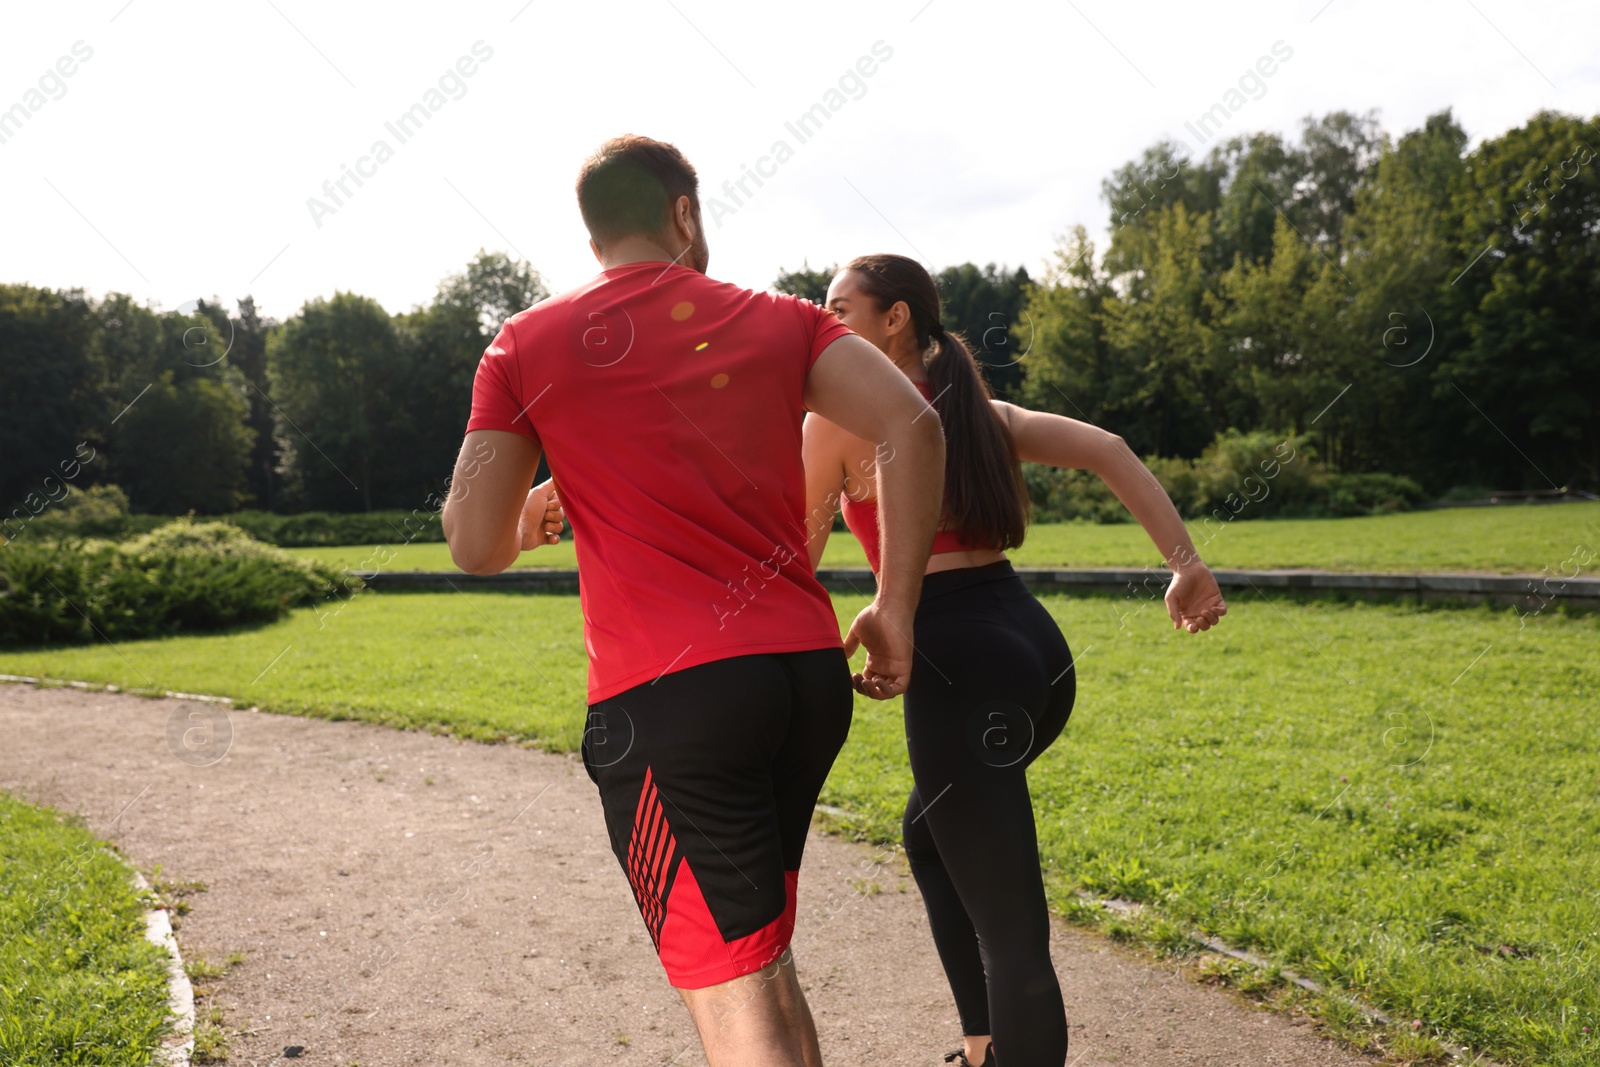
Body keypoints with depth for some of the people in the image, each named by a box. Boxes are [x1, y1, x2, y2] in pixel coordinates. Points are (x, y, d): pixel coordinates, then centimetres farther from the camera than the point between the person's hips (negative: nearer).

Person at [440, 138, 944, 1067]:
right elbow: (912, 428, -3)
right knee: (765, 963, 25)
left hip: (668, 695, -4)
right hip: (812, 674, 5)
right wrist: (895, 608, 1)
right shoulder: (783, 321, 12)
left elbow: (475, 546, 2)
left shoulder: (526, 345, 6)